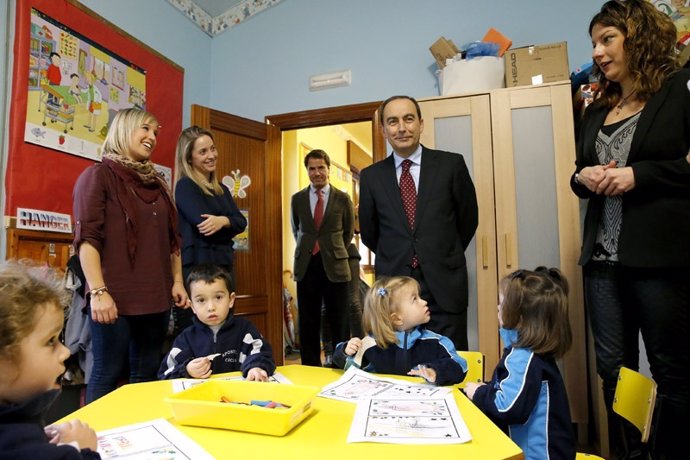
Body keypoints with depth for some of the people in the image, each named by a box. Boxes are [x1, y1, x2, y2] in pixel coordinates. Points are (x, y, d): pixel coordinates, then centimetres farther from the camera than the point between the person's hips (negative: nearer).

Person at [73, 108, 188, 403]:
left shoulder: (156, 183, 18)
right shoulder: (99, 175, -1)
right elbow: (87, 237, -11)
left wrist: (177, 281, 11)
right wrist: (98, 291, -18)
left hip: (156, 298, 6)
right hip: (116, 299, -6)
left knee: (147, 375, 12)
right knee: (108, 375, 3)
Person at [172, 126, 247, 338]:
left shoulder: (221, 189, 16)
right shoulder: (185, 186, -6)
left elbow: (241, 222, 4)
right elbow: (204, 225, -18)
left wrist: (223, 221, -16)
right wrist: (228, 227, -2)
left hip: (223, 267, 8)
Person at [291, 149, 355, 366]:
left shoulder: (343, 199, 1)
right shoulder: (297, 199, 7)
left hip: (335, 266, -2)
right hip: (306, 266, 2)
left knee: (339, 324, 3)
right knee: (308, 324, 7)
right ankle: (310, 368, 17)